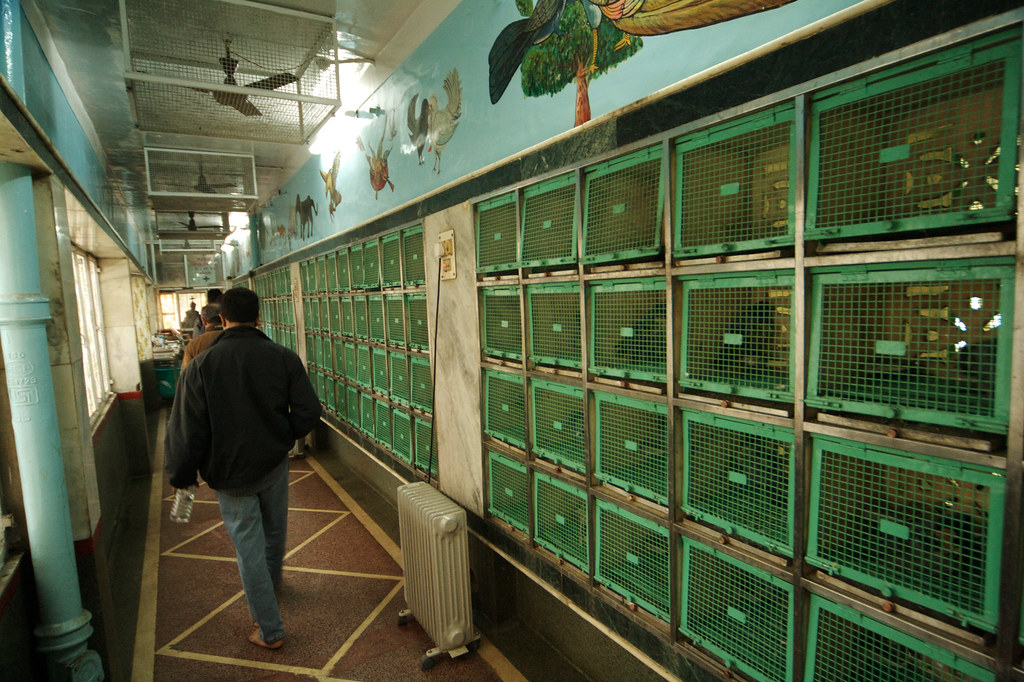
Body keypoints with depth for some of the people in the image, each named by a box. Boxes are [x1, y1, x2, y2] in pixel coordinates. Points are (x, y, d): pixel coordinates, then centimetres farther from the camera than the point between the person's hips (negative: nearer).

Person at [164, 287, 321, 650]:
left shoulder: (200, 366, -14)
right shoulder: (283, 358, -9)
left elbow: (186, 430, -13)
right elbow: (309, 413, -11)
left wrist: (181, 475, 3)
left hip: (231, 474, -2)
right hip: (275, 464, 3)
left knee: (249, 548, 10)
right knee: (274, 532, 25)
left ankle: (270, 631, 20)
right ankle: (272, 584, 53)